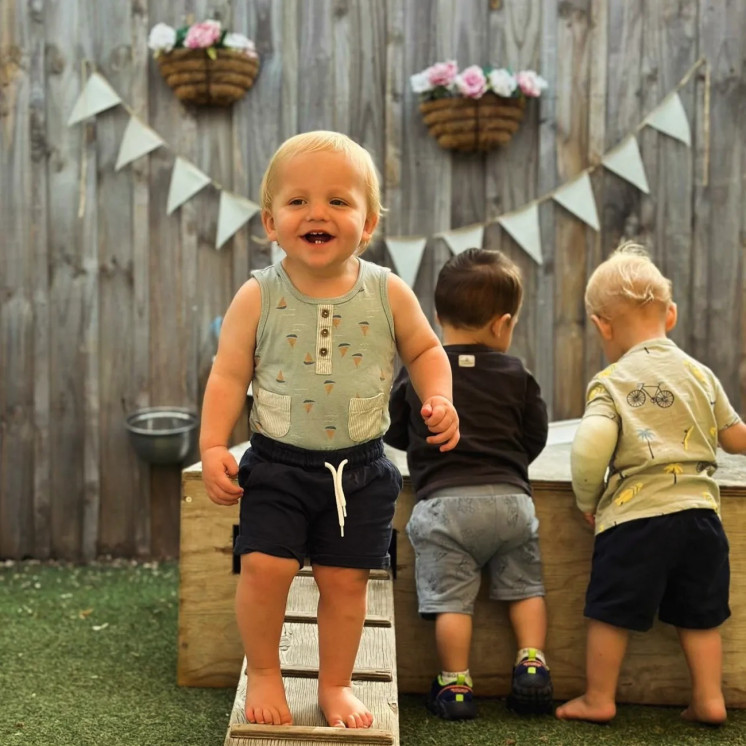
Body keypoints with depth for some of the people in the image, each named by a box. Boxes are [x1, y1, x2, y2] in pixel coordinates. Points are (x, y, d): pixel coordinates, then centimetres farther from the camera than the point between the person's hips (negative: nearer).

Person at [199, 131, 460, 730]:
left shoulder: (388, 294, -5)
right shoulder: (258, 297, -8)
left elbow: (425, 350, 10)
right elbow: (228, 376, -3)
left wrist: (438, 399, -7)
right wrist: (213, 446, -12)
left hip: (360, 468, 1)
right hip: (277, 465, -1)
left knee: (345, 580, 7)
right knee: (265, 566, -11)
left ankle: (336, 684, 29)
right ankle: (264, 673, 16)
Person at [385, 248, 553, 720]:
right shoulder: (516, 375, 7)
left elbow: (394, 433, 14)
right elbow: (535, 438, 14)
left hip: (444, 501, -1)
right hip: (511, 498, 2)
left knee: (451, 597, 1)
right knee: (526, 588, 17)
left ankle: (456, 684, 3)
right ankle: (532, 663, 10)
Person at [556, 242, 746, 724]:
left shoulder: (610, 382, -6)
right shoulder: (700, 374, 7)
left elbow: (590, 448, -19)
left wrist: (588, 500, -2)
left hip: (634, 516, -4)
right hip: (699, 509, 4)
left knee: (612, 612, 9)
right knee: (699, 612, 18)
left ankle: (599, 699, 19)